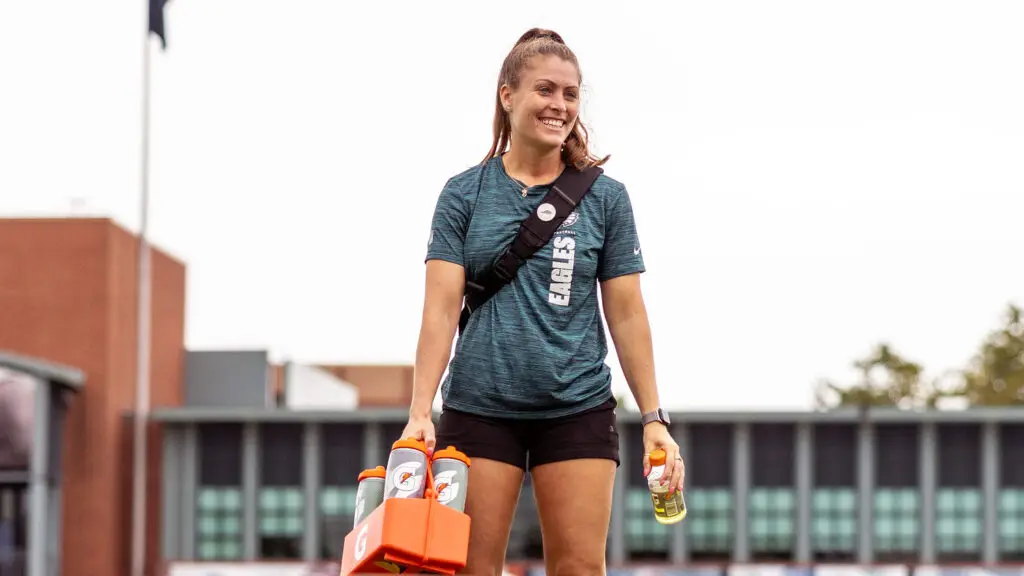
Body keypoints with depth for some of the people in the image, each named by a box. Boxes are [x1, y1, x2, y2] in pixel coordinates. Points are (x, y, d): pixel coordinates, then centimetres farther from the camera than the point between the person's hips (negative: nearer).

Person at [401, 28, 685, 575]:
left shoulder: (605, 198, 5)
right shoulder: (464, 195, 3)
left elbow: (627, 314, 5)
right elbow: (442, 307, -2)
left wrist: (654, 418, 0)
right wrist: (420, 411, -12)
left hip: (579, 410, 1)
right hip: (479, 407, 0)